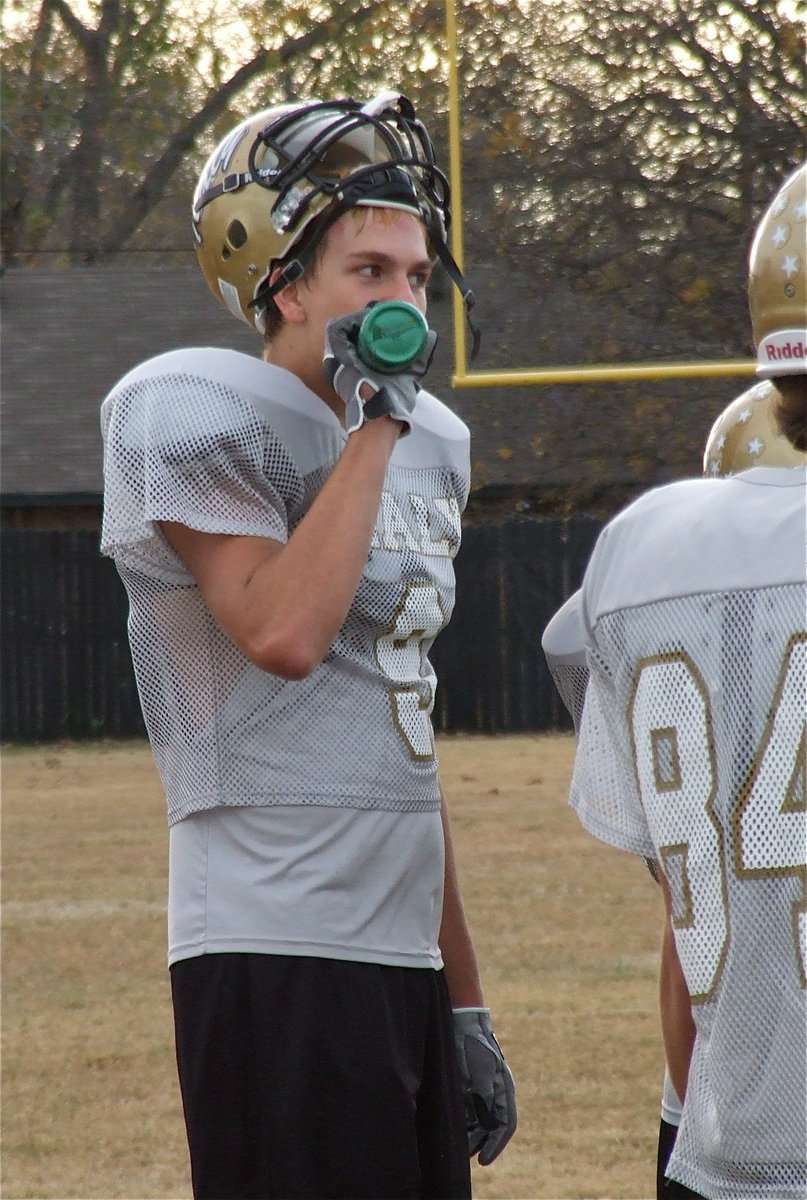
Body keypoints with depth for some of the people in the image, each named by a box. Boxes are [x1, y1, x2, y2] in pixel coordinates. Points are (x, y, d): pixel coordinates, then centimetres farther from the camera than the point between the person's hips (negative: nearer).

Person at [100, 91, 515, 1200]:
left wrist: (465, 1000, 22)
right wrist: (374, 421, -13)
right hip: (276, 961, -8)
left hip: (405, 953, 8)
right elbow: (285, 632, -23)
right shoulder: (189, 416, -7)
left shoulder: (431, 446, 18)